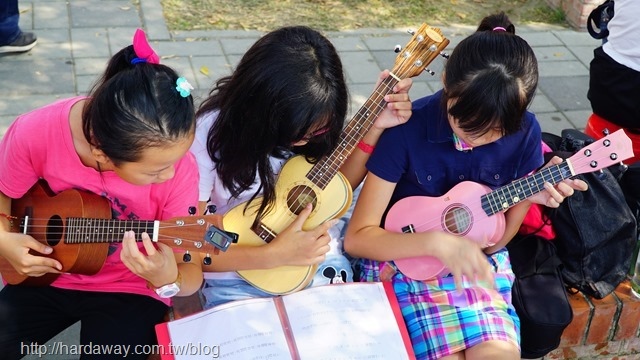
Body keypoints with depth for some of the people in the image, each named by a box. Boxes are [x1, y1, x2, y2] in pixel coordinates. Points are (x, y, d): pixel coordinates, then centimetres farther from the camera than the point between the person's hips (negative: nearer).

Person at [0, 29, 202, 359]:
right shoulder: (35, 133, -24)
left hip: (128, 292, -2)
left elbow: (193, 275, -19)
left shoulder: (177, 168, -28)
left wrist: (167, 280, -41)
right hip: (46, 277, 2)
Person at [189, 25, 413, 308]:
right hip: (237, 277, -3)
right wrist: (273, 255, -27)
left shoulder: (310, 120, -8)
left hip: (316, 257, 3)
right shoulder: (209, 134, -20)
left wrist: (374, 128, -4)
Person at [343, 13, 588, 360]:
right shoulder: (408, 128, -19)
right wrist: (438, 242, -28)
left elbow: (495, 240, 0)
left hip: (476, 262, 3)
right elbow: (357, 238, -17)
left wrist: (529, 196, -18)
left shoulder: (524, 132, -8)